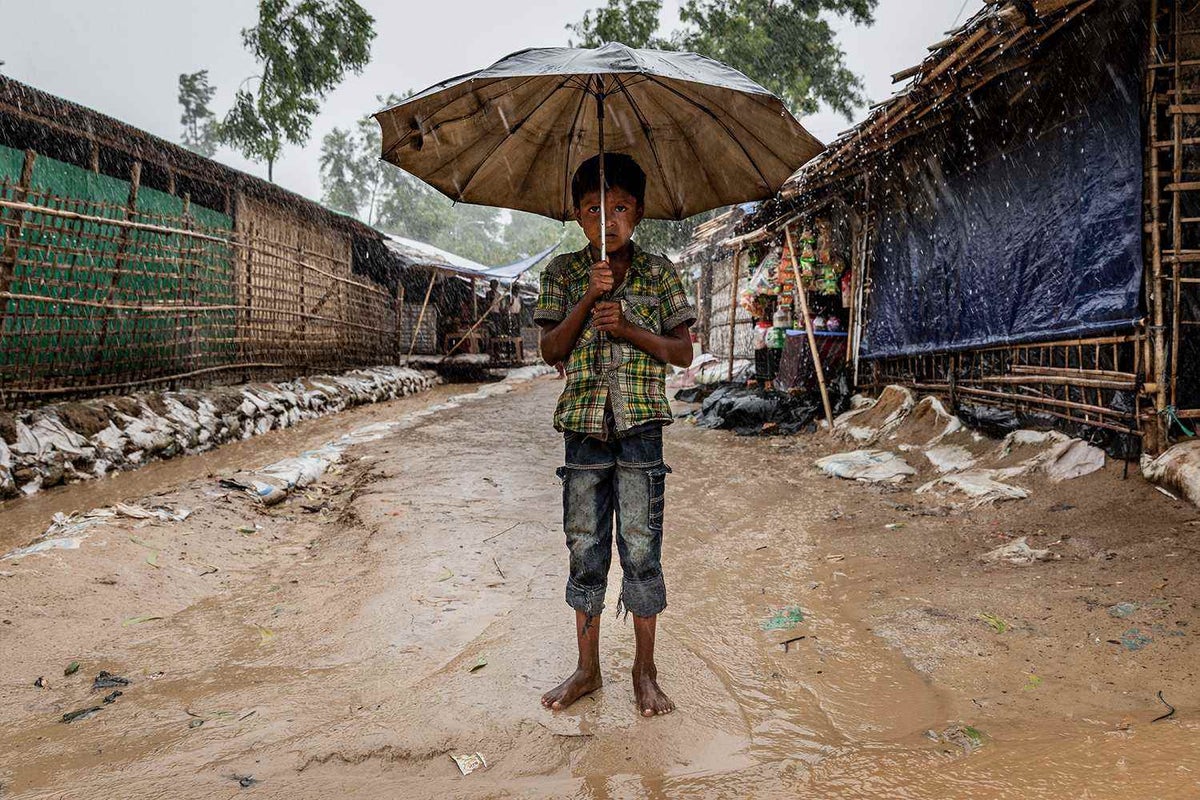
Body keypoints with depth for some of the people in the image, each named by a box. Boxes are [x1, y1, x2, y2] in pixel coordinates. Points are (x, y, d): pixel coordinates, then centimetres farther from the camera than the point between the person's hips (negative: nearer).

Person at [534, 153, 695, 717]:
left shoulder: (658, 272, 5)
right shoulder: (563, 274, 7)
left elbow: (682, 352, 3)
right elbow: (551, 351, -1)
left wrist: (628, 327, -12)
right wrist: (588, 298, -13)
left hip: (639, 423, -1)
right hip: (583, 424, 2)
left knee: (642, 548, 2)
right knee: (585, 549, 8)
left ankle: (645, 672, 16)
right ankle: (587, 669, 22)